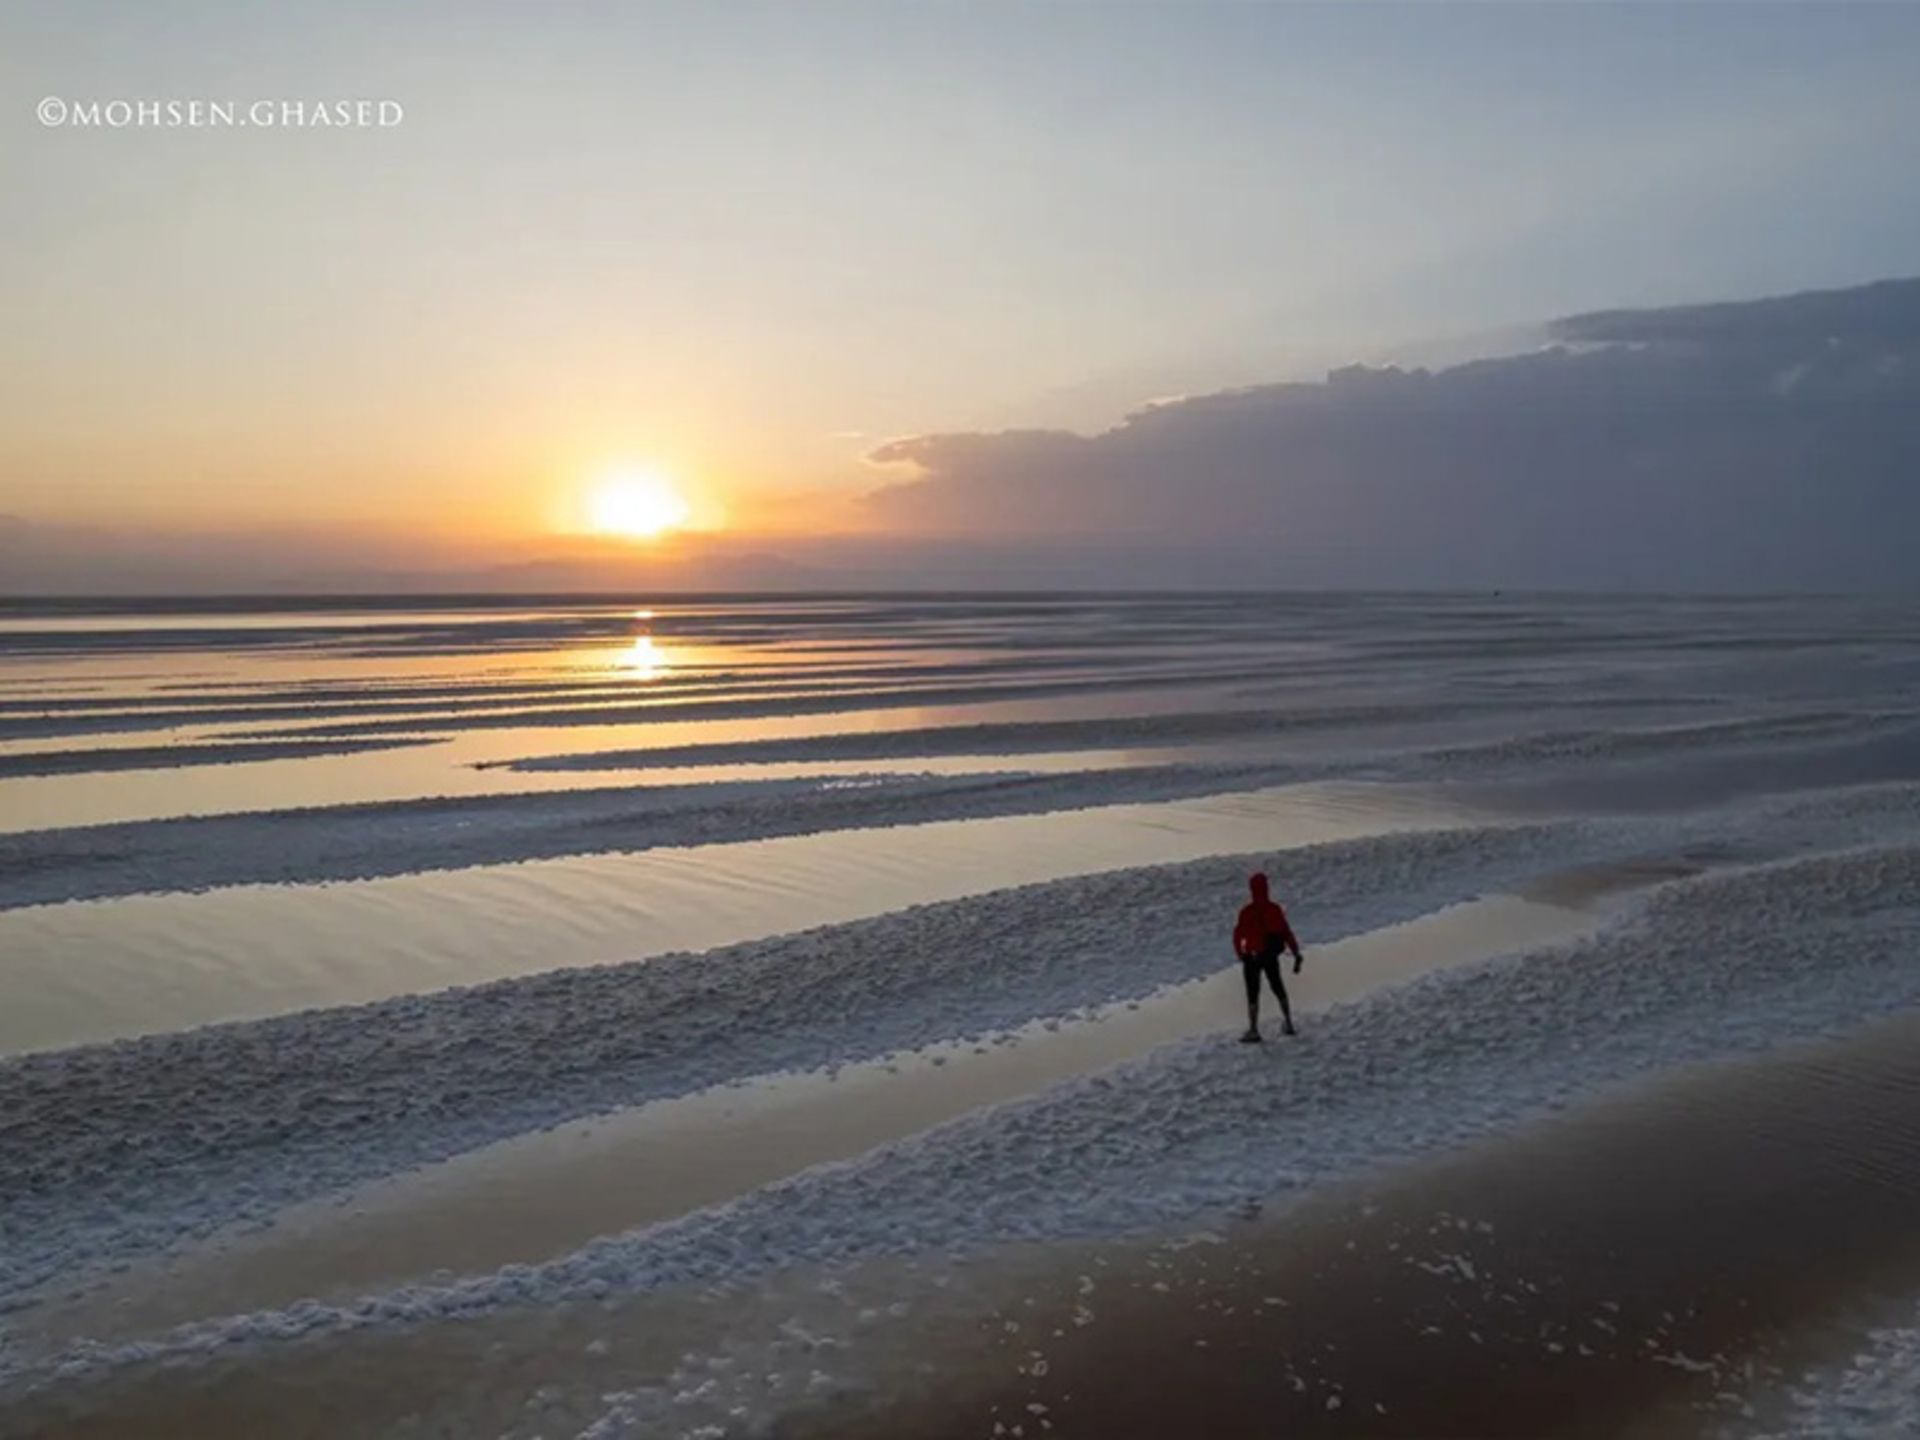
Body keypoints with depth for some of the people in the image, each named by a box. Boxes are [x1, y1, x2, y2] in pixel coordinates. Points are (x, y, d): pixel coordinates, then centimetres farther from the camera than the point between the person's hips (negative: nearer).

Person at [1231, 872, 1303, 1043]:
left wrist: (1241, 955, -1)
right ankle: (1288, 1024, 27)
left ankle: (1253, 1030, -3)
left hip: (1252, 957, -4)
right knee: (1277, 988, 22)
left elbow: (1238, 934, -14)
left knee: (1253, 993, 2)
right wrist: (1296, 954, 4)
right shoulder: (1275, 909, -5)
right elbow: (1287, 933, -2)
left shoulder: (1247, 911, -15)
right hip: (1272, 957, 4)